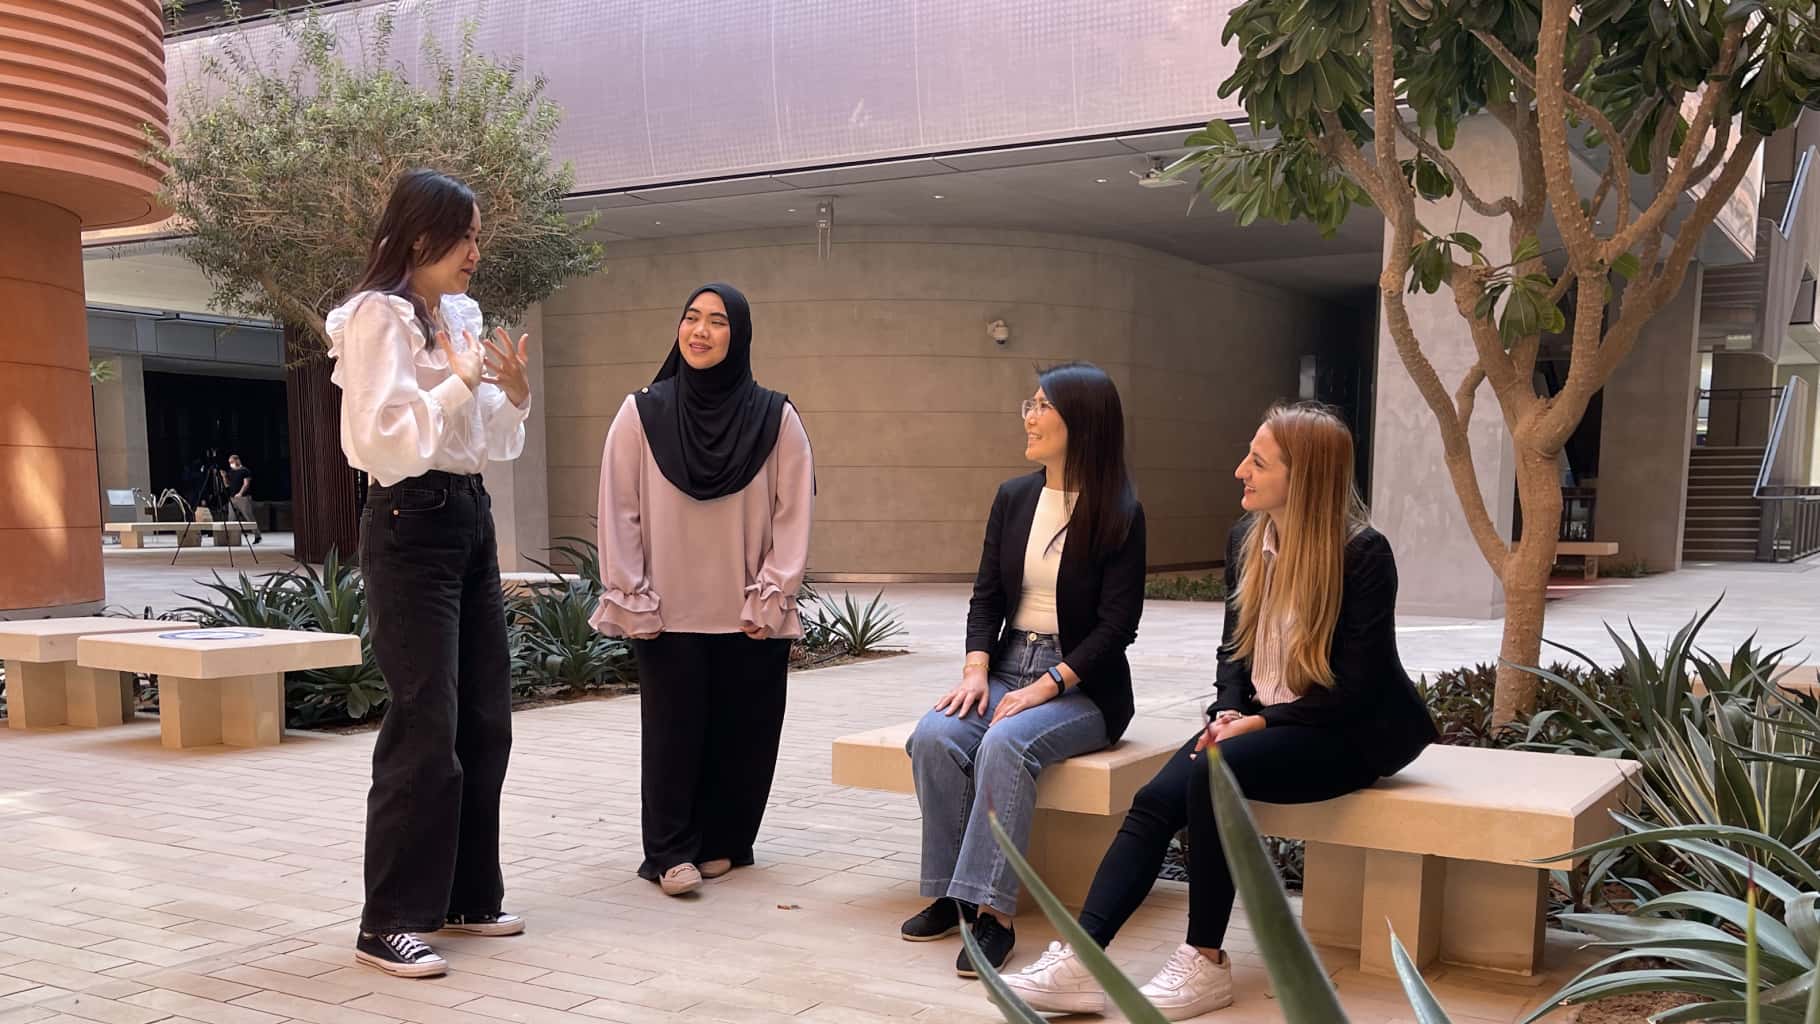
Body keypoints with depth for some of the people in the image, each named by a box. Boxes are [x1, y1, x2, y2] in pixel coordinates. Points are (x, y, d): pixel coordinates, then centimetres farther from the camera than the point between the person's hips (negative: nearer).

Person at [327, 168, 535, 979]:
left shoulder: (457, 317, 14)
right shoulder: (378, 317, -10)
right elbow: (383, 440, -21)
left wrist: (513, 392, 1)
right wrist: (461, 381, -19)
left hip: (471, 520, 9)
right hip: (411, 527, -9)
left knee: (485, 721, 11)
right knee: (426, 729, -7)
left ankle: (467, 895, 23)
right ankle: (390, 924, 2)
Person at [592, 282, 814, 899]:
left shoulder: (775, 417, 1)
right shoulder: (642, 413, 2)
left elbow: (793, 513, 1)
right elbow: (619, 512, 2)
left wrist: (771, 597, -5)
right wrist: (632, 601, -4)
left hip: (752, 617, 1)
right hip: (668, 616, 0)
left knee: (742, 733, 5)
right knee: (673, 732, 1)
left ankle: (722, 844, 20)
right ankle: (671, 853, 11)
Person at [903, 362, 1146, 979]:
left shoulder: (1119, 513, -6)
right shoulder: (1014, 498, 10)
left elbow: (1118, 623, -11)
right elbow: (986, 596, 9)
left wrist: (1045, 687, -19)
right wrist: (976, 669, -8)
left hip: (1084, 687, -5)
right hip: (1009, 667, 5)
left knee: (1006, 744, -34)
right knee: (935, 736, -23)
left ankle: (992, 912, -30)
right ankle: (950, 894, -12)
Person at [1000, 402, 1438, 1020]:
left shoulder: (1363, 553, -15)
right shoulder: (1245, 540, 5)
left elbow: (1353, 689, -16)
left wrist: (1257, 722, -19)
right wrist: (1228, 713, -7)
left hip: (1351, 731, -6)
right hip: (1264, 720, 6)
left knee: (1214, 773, -31)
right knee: (1155, 800, -18)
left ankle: (1205, 964, -19)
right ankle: (1079, 961, -24)